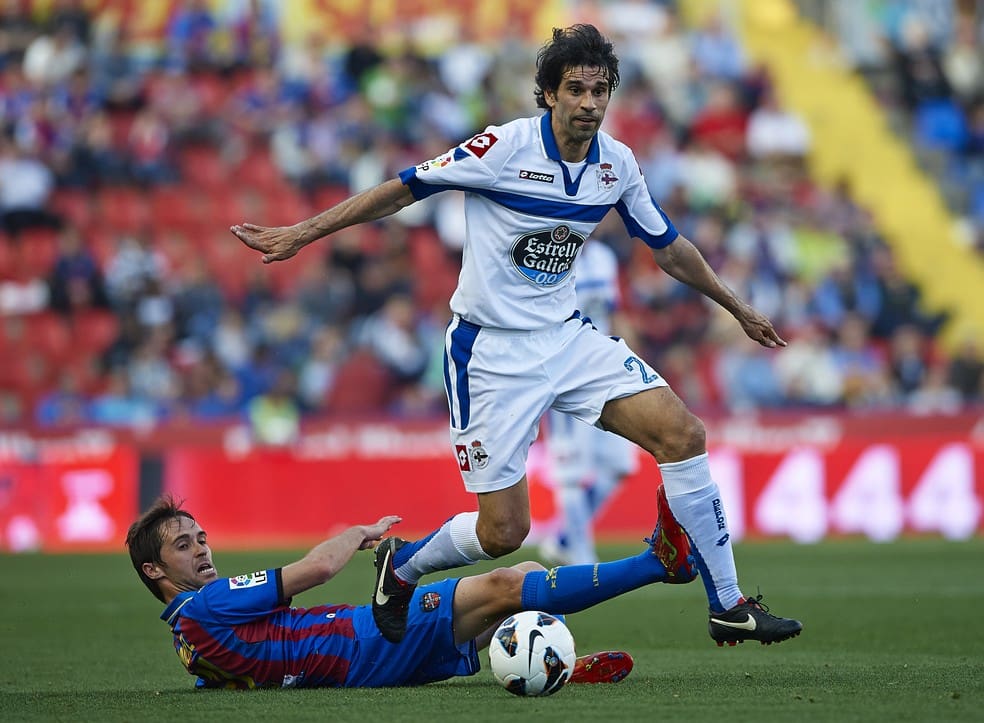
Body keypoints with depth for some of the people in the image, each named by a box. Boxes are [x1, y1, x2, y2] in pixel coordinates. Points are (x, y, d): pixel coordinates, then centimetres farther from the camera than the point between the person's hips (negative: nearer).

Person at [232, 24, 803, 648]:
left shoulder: (618, 164, 1)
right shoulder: (506, 147, -17)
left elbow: (668, 247, 18)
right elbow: (404, 190, -8)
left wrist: (738, 308, 25)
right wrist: (302, 234, -7)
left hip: (567, 335, 5)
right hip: (491, 354, -5)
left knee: (683, 433, -13)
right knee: (503, 532, -9)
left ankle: (728, 606, -3)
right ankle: (402, 566, 24)